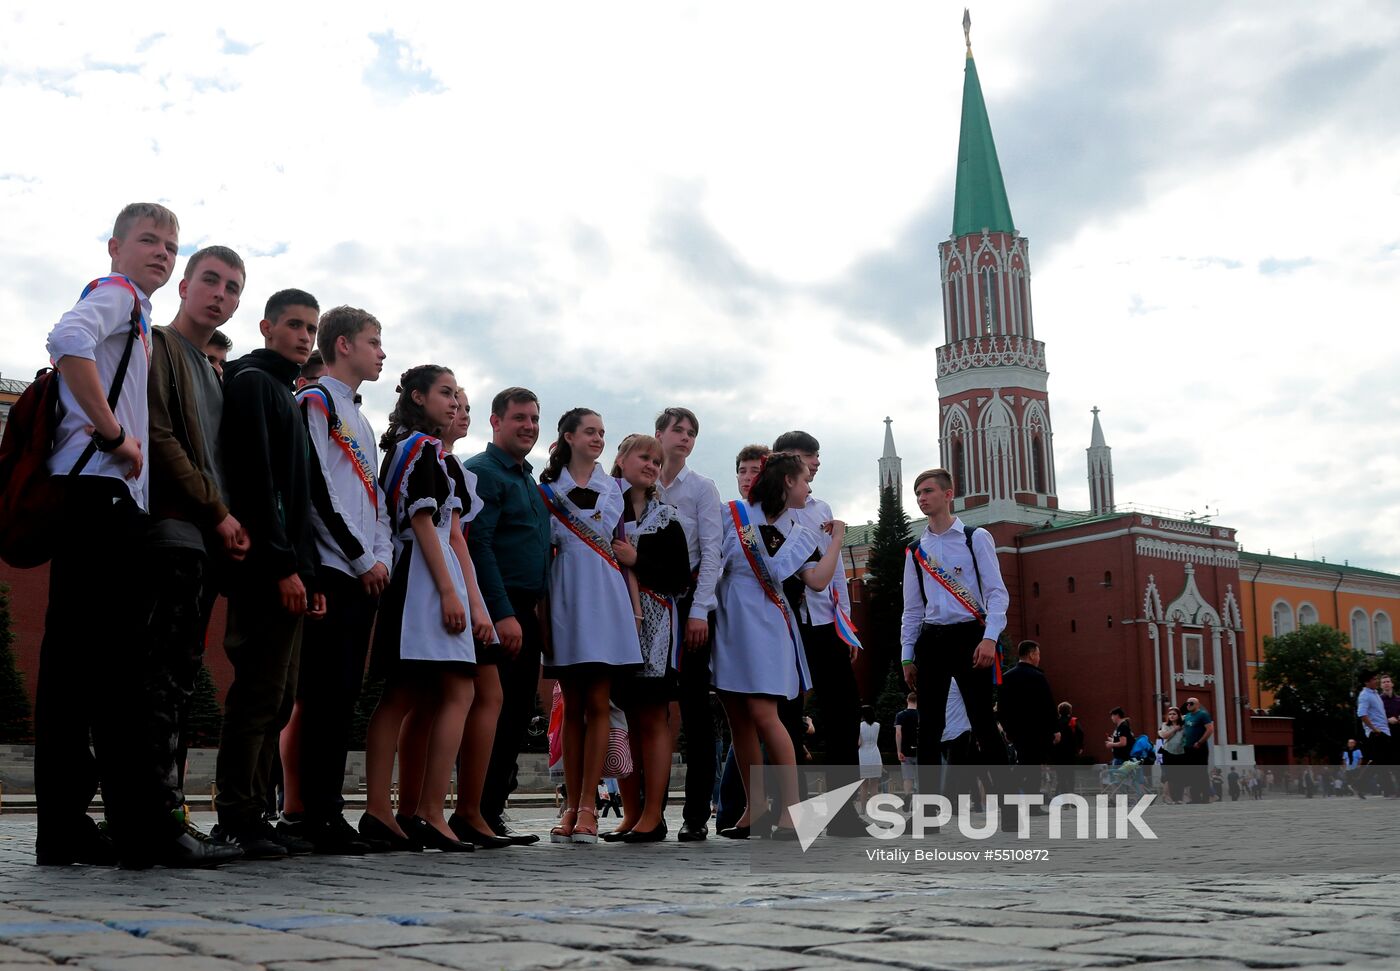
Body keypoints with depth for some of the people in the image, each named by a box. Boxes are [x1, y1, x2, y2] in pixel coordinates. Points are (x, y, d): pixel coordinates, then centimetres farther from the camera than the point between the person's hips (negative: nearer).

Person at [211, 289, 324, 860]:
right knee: (259, 695, -9)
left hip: (286, 573, 9)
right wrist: (283, 565, -19)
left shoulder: (287, 396, 25)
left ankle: (253, 816, 13)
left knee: (276, 699, 9)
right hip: (266, 570, -9)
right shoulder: (252, 383, -3)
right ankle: (236, 818, -5)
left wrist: (310, 575, 17)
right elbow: (254, 481, -14)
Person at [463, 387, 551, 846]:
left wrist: (539, 609, 16)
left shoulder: (531, 480, 21)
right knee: (493, 715, -8)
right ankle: (480, 817, -2)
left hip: (525, 612, 9)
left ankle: (492, 811, 16)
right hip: (497, 612, -9)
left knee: (517, 717, 9)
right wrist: (504, 614, -21)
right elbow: (478, 546, -16)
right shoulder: (482, 471, -7)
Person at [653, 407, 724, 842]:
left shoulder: (702, 488, 4)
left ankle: (697, 813, 0)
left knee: (694, 704, -2)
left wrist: (698, 611, -10)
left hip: (689, 599, -2)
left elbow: (711, 551, -2)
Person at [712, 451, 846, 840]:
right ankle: (756, 808, 12)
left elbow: (817, 580, -4)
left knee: (762, 714, -12)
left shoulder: (798, 535, 9)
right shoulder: (733, 515, 3)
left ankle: (790, 809, -8)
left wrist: (837, 539, 0)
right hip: (728, 627, 1)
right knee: (738, 719, 4)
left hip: (767, 629, -1)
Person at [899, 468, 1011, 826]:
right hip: (930, 639, 4)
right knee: (929, 727, 2)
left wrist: (989, 639, -15)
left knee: (983, 723, -6)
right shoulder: (916, 551, 14)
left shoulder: (976, 539, 3)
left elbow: (996, 593, -3)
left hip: (969, 635, -4)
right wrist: (907, 655, 11)